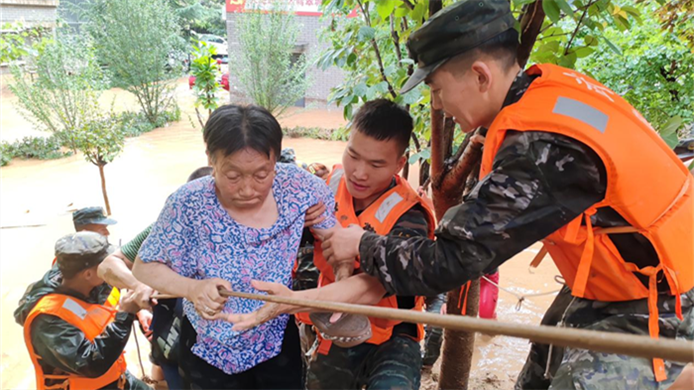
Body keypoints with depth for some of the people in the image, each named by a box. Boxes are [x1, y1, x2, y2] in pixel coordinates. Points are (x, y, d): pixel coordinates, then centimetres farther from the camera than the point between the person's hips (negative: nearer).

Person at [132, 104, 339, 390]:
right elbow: (144, 267, -13)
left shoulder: (295, 184, -19)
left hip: (278, 341, 2)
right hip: (211, 350, -1)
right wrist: (192, 288, -31)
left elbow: (332, 233, -3)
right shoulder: (188, 205, -23)